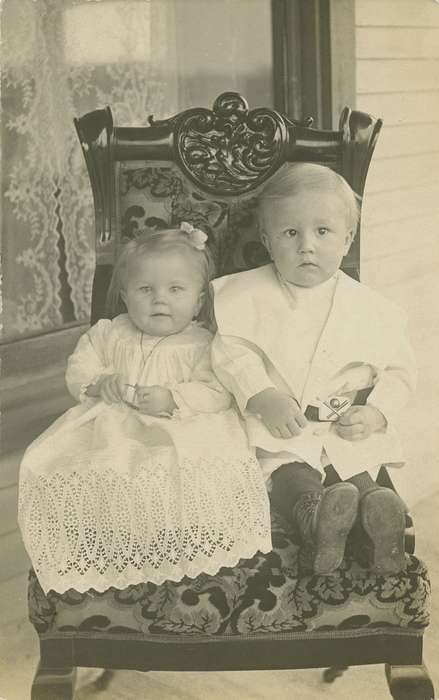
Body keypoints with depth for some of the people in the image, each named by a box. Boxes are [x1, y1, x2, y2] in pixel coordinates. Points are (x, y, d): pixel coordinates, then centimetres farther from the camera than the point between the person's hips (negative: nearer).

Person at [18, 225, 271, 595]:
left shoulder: (202, 344, 0)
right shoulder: (108, 334, 12)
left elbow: (216, 393, -10)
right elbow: (78, 370, 13)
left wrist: (172, 398, -24)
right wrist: (101, 383, -8)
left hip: (181, 429, -3)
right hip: (112, 426, 3)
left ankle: (181, 550, -14)